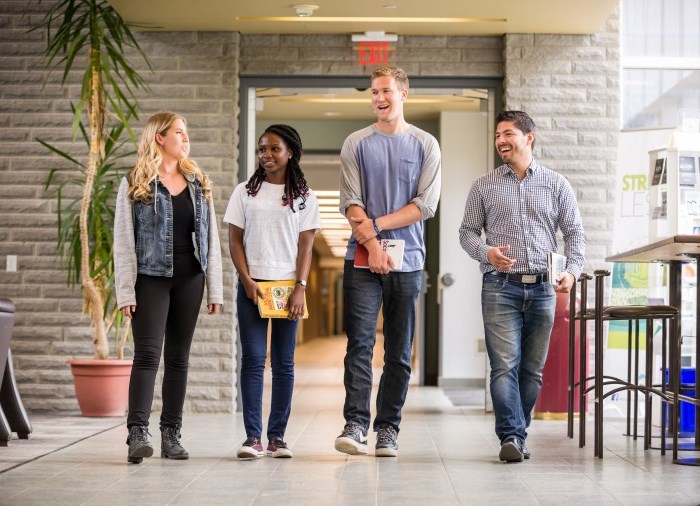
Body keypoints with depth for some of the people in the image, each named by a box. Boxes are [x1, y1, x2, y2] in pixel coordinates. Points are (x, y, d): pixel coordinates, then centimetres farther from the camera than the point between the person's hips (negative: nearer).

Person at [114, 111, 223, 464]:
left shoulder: (198, 183, 12)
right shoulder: (135, 184, 0)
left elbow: (210, 239, 12)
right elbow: (123, 241, -4)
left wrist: (215, 289, 7)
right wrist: (125, 292, -11)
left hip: (189, 278, 4)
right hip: (151, 277, -4)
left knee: (179, 357, 6)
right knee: (147, 354, -12)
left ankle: (171, 435, 11)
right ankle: (137, 432, -17)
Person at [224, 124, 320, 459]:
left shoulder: (304, 196, 7)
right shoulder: (245, 192, 8)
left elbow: (305, 246, 2)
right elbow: (235, 241, 5)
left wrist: (300, 288, -9)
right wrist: (247, 280, -7)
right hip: (252, 284, 0)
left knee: (284, 362, 3)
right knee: (253, 359, -5)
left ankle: (277, 436, 7)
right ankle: (252, 436, -4)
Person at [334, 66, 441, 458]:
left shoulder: (426, 145, 7)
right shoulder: (356, 144, 8)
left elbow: (426, 205, -1)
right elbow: (351, 203, 1)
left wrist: (376, 225, -8)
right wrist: (372, 244, -12)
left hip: (408, 262, 1)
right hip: (362, 260, -1)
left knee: (400, 351, 3)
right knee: (360, 343, -10)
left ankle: (389, 430, 8)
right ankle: (356, 425, -13)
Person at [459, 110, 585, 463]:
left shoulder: (556, 184, 10)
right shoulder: (484, 187, 9)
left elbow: (574, 232, 9)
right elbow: (467, 232, 10)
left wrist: (572, 270, -7)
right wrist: (486, 252, -12)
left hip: (542, 288, 2)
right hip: (501, 287, -1)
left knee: (532, 369, 5)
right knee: (505, 365, -11)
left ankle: (517, 434, 15)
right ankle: (511, 437, -11)